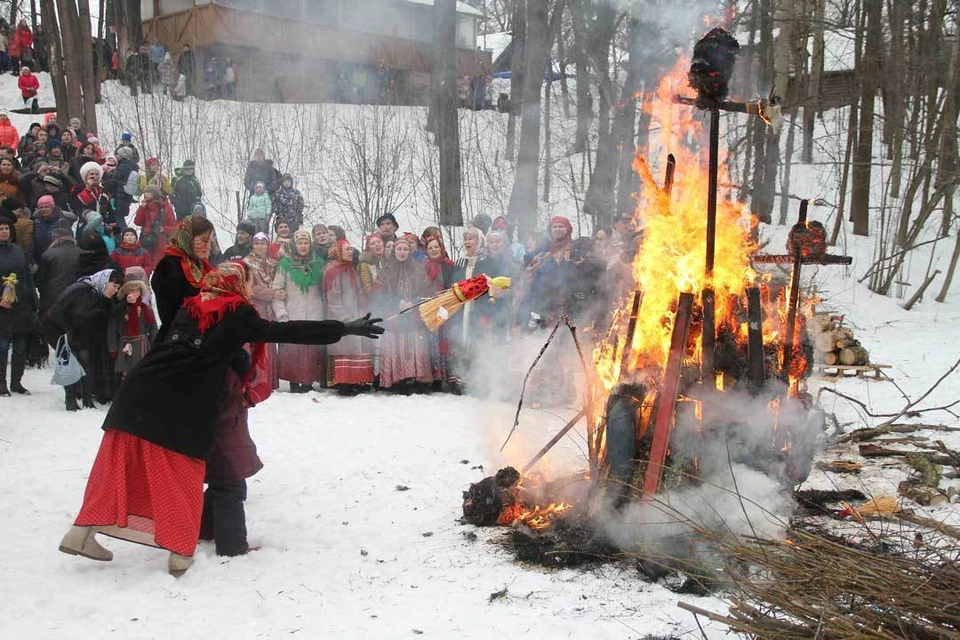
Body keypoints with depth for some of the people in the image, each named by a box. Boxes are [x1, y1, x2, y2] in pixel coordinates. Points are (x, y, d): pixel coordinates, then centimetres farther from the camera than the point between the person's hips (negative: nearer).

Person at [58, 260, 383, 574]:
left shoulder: (191, 308, 18)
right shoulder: (237, 315, 1)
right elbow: (286, 332, -2)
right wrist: (345, 328, 0)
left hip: (140, 392, 5)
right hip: (180, 408, -5)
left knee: (118, 467, 14)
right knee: (182, 478, 9)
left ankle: (83, 532, 16)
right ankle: (180, 551, 15)